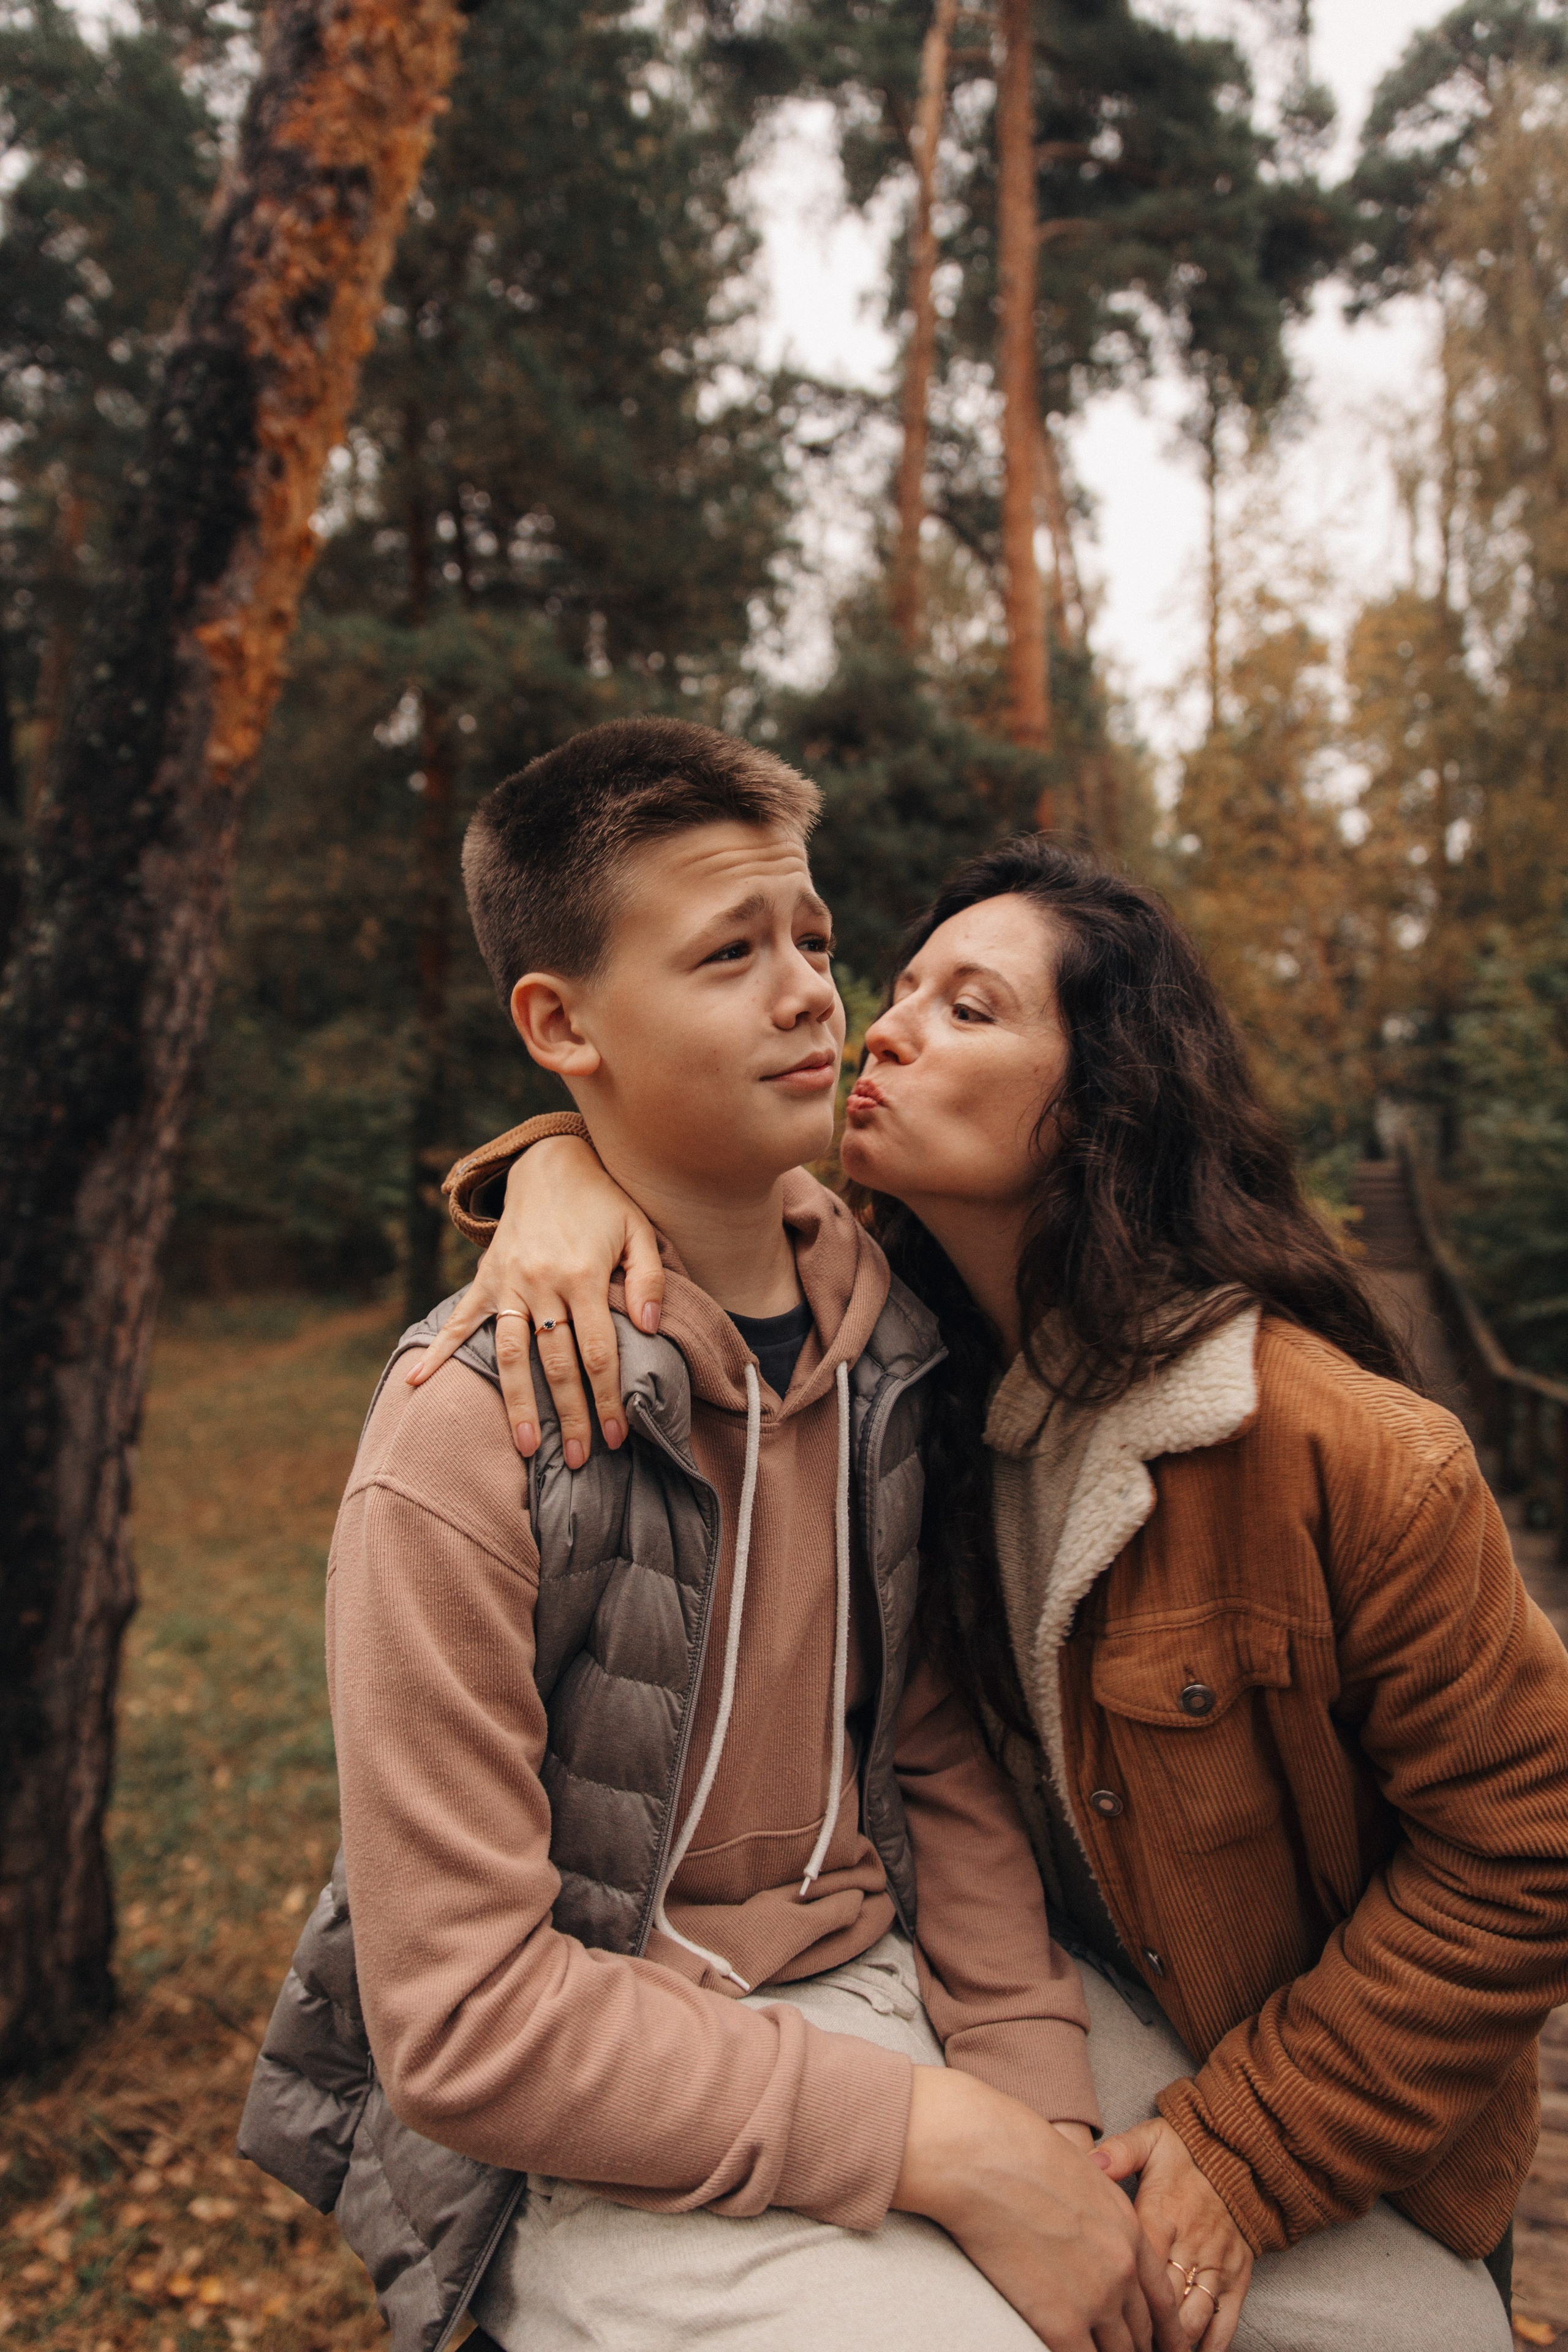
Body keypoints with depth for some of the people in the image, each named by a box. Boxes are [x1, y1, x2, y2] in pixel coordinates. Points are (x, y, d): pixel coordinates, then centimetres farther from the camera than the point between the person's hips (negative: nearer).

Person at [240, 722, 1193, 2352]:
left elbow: (938, 1756, 5)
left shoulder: (886, 1336, -2)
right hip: (589, 2139, -5)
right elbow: (461, 2025, -18)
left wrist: (1039, 2105, -8)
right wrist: (940, 2143, -19)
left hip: (877, 1989, 5)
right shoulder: (468, 1438, -21)